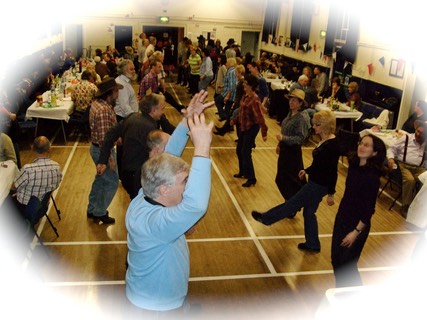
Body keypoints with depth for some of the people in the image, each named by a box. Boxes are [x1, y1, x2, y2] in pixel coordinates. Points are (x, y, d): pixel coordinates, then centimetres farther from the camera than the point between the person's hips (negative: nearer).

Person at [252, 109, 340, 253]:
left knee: (293, 204, 8)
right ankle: (312, 244, 31)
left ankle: (266, 218, 25)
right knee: (309, 211, 18)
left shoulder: (332, 145, -23)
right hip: (315, 181, 9)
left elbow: (333, 171, -22)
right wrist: (307, 170, 26)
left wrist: (331, 194, -19)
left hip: (319, 185, -9)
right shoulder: (324, 140, 4)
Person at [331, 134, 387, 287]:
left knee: (347, 265, 6)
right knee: (336, 260, 16)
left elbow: (369, 209, -19)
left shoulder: (372, 177, -24)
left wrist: (356, 232, -17)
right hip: (342, 218, 6)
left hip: (357, 224, -6)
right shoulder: (353, 165, -5)